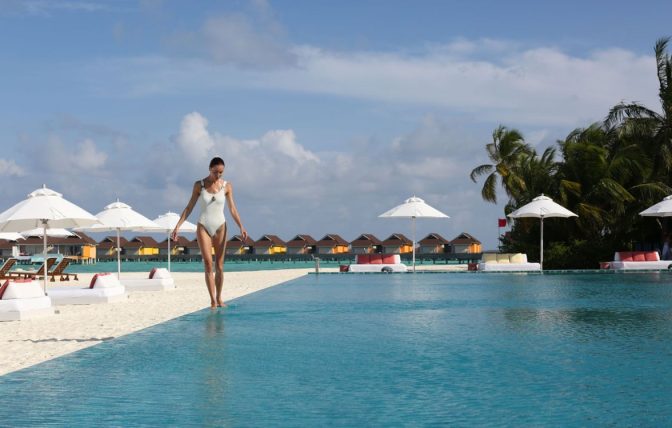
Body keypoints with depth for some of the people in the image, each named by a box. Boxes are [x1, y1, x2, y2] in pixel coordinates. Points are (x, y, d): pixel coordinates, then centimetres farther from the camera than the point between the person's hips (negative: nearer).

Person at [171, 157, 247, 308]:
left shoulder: (227, 186, 1)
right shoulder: (199, 185, -1)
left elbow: (232, 208, 1)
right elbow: (189, 207, 2)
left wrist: (241, 227, -11)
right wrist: (178, 226, -4)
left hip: (220, 227, 1)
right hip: (203, 226, -1)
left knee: (219, 265, 3)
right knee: (208, 263, -11)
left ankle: (219, 298, 14)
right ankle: (213, 300, -12)